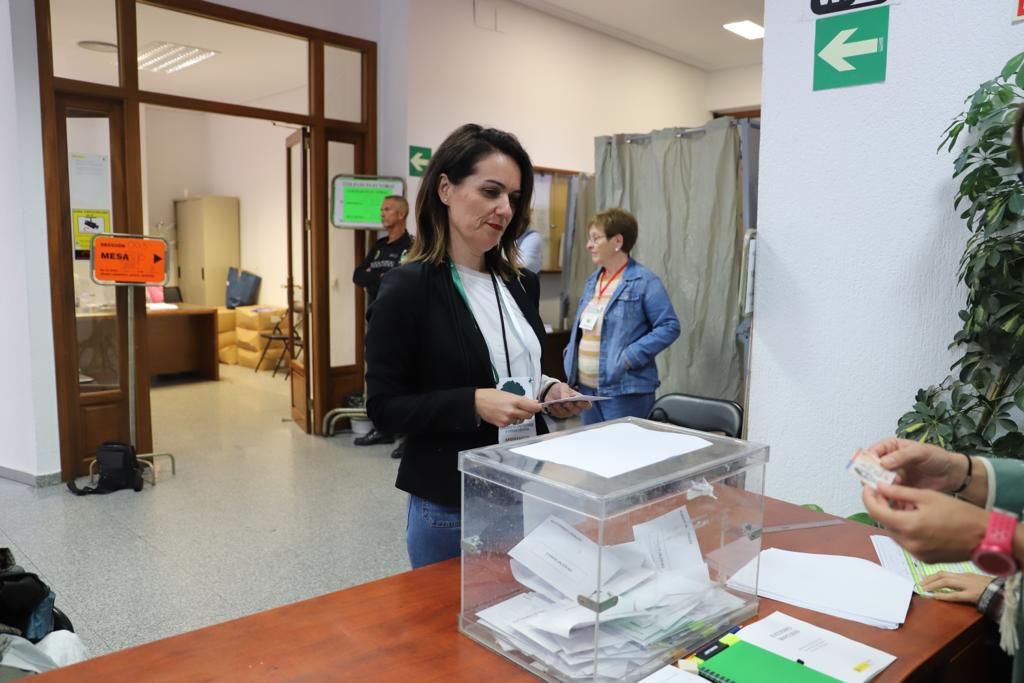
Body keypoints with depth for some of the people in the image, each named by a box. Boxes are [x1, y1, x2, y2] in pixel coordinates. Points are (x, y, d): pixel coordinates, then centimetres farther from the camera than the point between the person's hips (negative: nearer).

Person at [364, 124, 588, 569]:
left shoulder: (522, 284, 6)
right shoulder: (408, 288, -13)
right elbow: (384, 407, -14)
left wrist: (548, 391, -4)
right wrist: (474, 404, -26)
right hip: (449, 507, -6)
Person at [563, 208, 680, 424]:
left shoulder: (644, 281, -11)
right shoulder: (592, 280, 13)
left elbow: (669, 326, -15)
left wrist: (629, 357, -21)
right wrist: (572, 356, 7)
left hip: (624, 390, -8)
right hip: (586, 387, 8)